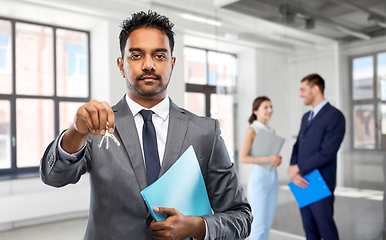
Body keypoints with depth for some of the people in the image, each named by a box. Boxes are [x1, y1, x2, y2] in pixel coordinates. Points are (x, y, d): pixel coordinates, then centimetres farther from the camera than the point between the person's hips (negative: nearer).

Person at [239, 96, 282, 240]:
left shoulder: (271, 131, 13)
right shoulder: (252, 130, -8)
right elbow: (242, 158, -15)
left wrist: (277, 160, 0)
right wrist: (268, 159, -21)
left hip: (273, 179, 7)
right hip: (258, 178, -7)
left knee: (267, 224, 12)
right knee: (259, 225, -1)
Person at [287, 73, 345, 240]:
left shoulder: (335, 116, -12)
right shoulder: (306, 117, 15)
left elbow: (327, 153, -20)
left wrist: (297, 168, -14)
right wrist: (293, 171, -6)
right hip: (302, 182, 7)